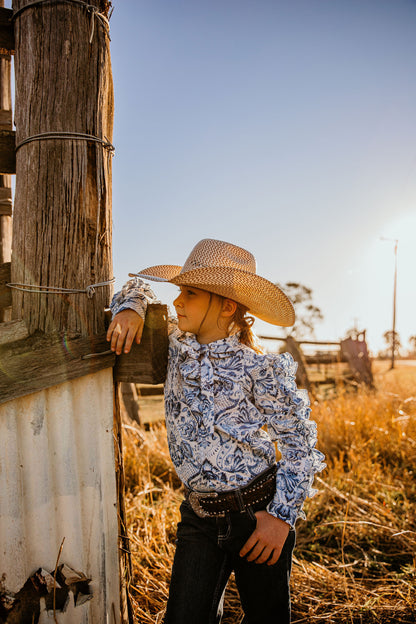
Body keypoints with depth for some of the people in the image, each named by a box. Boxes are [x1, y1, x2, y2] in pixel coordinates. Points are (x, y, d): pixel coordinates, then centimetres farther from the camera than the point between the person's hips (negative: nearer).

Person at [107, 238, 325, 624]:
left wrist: (283, 515, -15)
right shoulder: (177, 349, 2)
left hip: (258, 514, -3)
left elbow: (298, 440, -8)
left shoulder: (258, 369, -13)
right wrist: (131, 307, -8)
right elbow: (138, 284, 15)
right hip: (200, 517, 4)